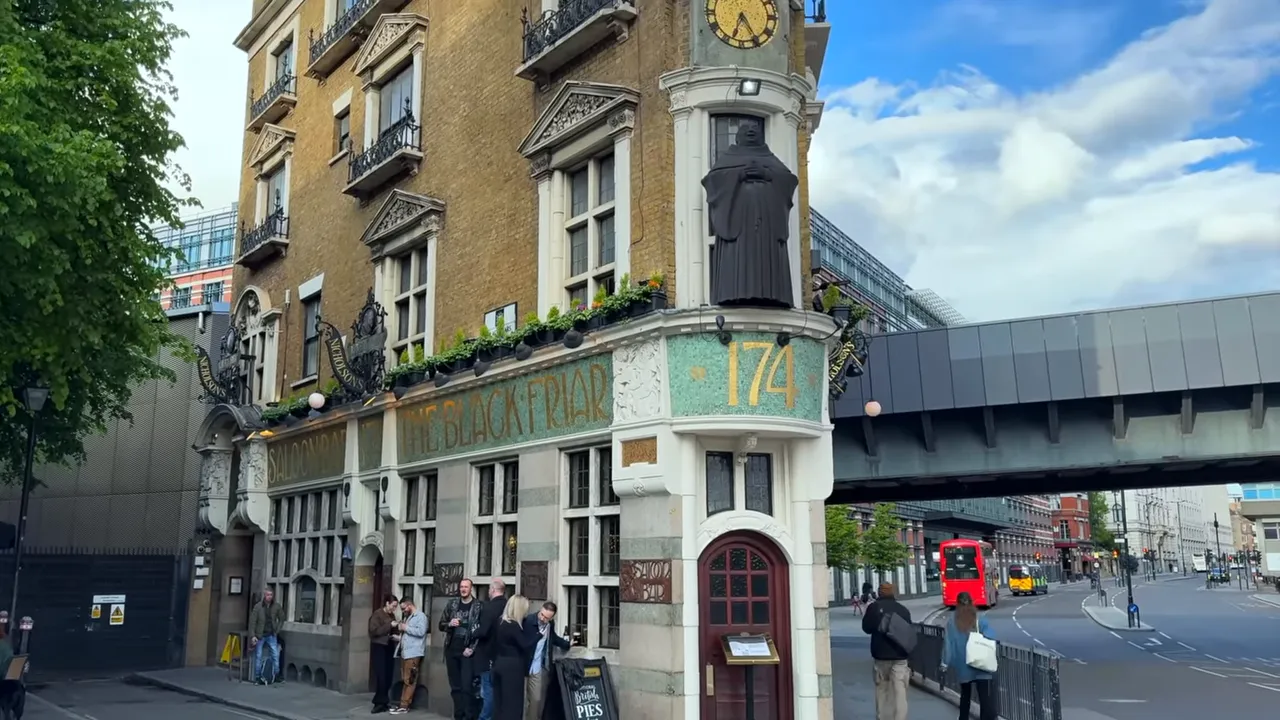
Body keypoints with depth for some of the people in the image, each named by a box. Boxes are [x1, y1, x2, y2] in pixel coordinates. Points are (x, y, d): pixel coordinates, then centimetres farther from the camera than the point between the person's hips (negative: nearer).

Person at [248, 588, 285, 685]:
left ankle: (276, 675, 12)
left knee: (275, 655, 2)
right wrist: (252, 636, -15)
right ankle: (258, 677, 13)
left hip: (271, 635, 2)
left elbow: (282, 619, 11)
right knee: (258, 656, 4)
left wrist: (277, 630, 4)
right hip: (259, 635, -2)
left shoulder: (277, 606, -3)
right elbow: (252, 622, -10)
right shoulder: (258, 607, -11)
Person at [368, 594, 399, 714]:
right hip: (379, 647, -7)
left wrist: (396, 636, 1)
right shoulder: (377, 614, -6)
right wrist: (390, 625, -18)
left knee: (388, 676, 3)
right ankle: (381, 702, -2)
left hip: (389, 648, 7)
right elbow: (374, 631, -16)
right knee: (381, 675, -8)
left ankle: (382, 702, 11)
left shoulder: (392, 615, 13)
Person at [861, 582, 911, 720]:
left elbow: (866, 628, 5)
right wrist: (910, 657, 18)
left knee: (882, 691, 15)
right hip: (900, 657, 1)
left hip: (881, 656, 0)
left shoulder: (874, 607, -4)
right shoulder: (903, 610, 4)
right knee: (899, 693, -3)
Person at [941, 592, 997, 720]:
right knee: (985, 697, -3)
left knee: (965, 695, 20)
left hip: (962, 666, 2)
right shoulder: (980, 620, -5)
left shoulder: (952, 622, -2)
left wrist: (945, 663, 7)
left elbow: (948, 644, -1)